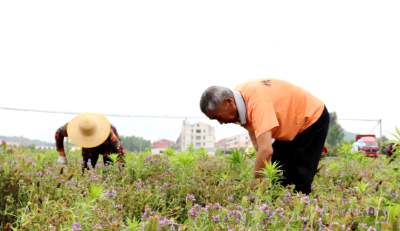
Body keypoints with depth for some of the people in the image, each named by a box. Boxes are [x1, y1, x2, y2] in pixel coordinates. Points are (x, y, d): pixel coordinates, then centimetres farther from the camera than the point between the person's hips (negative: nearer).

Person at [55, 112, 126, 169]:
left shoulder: (109, 135, -46)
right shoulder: (73, 126, -35)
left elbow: (120, 152, -34)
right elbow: (58, 133, -14)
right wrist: (62, 155, -17)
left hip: (108, 146, -3)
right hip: (89, 148, 3)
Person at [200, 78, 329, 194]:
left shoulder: (257, 101, -39)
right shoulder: (238, 96, -13)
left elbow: (266, 150, -45)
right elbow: (252, 128, -2)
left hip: (313, 119, -8)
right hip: (290, 126, 8)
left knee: (298, 181, -12)